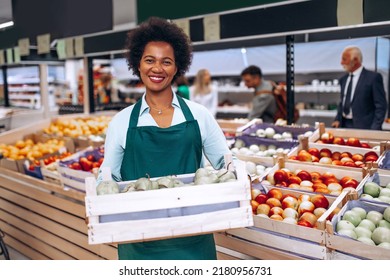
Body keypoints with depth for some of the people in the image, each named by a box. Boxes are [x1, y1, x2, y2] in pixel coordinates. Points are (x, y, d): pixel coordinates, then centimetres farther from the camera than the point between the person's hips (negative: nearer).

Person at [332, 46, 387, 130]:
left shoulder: (373, 77, -6)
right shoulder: (343, 79, 12)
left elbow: (381, 106, -8)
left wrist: (374, 129, -14)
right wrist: (338, 120, 5)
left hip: (363, 127, -5)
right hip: (344, 125, 5)